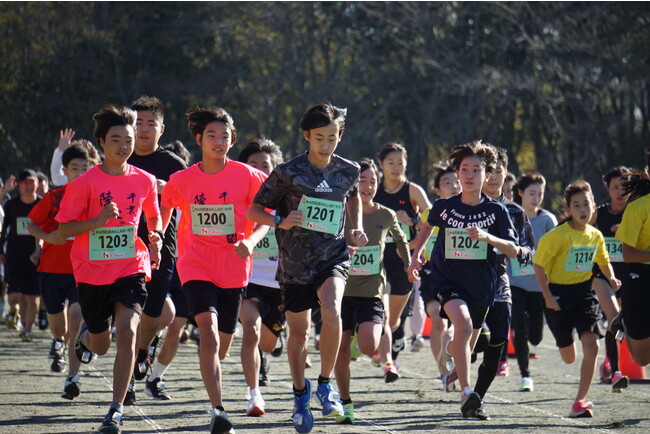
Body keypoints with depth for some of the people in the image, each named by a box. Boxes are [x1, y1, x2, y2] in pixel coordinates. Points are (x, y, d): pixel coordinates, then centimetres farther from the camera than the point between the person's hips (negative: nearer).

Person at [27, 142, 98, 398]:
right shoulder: (54, 198, 0)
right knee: (57, 323, 12)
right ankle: (58, 343, 49)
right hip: (52, 268, 2)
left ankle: (73, 377, -19)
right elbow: (31, 224, 6)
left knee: (76, 315, -20)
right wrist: (47, 237, -14)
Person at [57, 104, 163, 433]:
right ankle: (85, 333, 53)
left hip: (131, 269, 1)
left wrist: (156, 237, 0)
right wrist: (98, 220, -21)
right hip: (92, 272, -1)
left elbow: (153, 215, 21)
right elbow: (63, 228, -6)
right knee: (100, 346, 12)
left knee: (127, 331, -21)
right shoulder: (84, 183, -7)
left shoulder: (145, 181, 2)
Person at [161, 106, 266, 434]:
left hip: (234, 269, 1)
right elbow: (164, 208, 19)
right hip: (196, 267, -1)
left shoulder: (246, 176, -4)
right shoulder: (181, 180, 0)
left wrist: (250, 241, -14)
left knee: (223, 341, 12)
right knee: (208, 329, -22)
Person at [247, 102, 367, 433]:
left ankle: (325, 384, -11)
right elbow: (254, 210, -2)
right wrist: (279, 222, -20)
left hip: (333, 257, 0)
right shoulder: (288, 173, -7)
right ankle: (300, 394, 33)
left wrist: (357, 227, 10)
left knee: (331, 311, -27)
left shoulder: (348, 172, 2)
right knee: (299, 331, 10)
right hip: (295, 261, 0)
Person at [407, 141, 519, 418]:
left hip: (481, 285, 2)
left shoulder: (496, 211, -6)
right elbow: (428, 225, 20)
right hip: (448, 280, -2)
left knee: (466, 347, 15)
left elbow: (513, 251, -11)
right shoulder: (444, 207, -3)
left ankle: (449, 350, 56)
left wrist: (487, 237, -27)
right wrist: (416, 255, 14)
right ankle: (466, 393, -31)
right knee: (463, 324, -31)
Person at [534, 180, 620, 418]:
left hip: (584, 292, 3)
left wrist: (612, 278, 2)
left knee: (591, 344, -18)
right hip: (558, 293, -3)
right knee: (568, 357, 9)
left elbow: (603, 260, 21)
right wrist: (547, 297, -16)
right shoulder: (558, 235, -15)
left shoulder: (596, 235, 1)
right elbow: (539, 264, -13)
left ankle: (580, 401, -11)